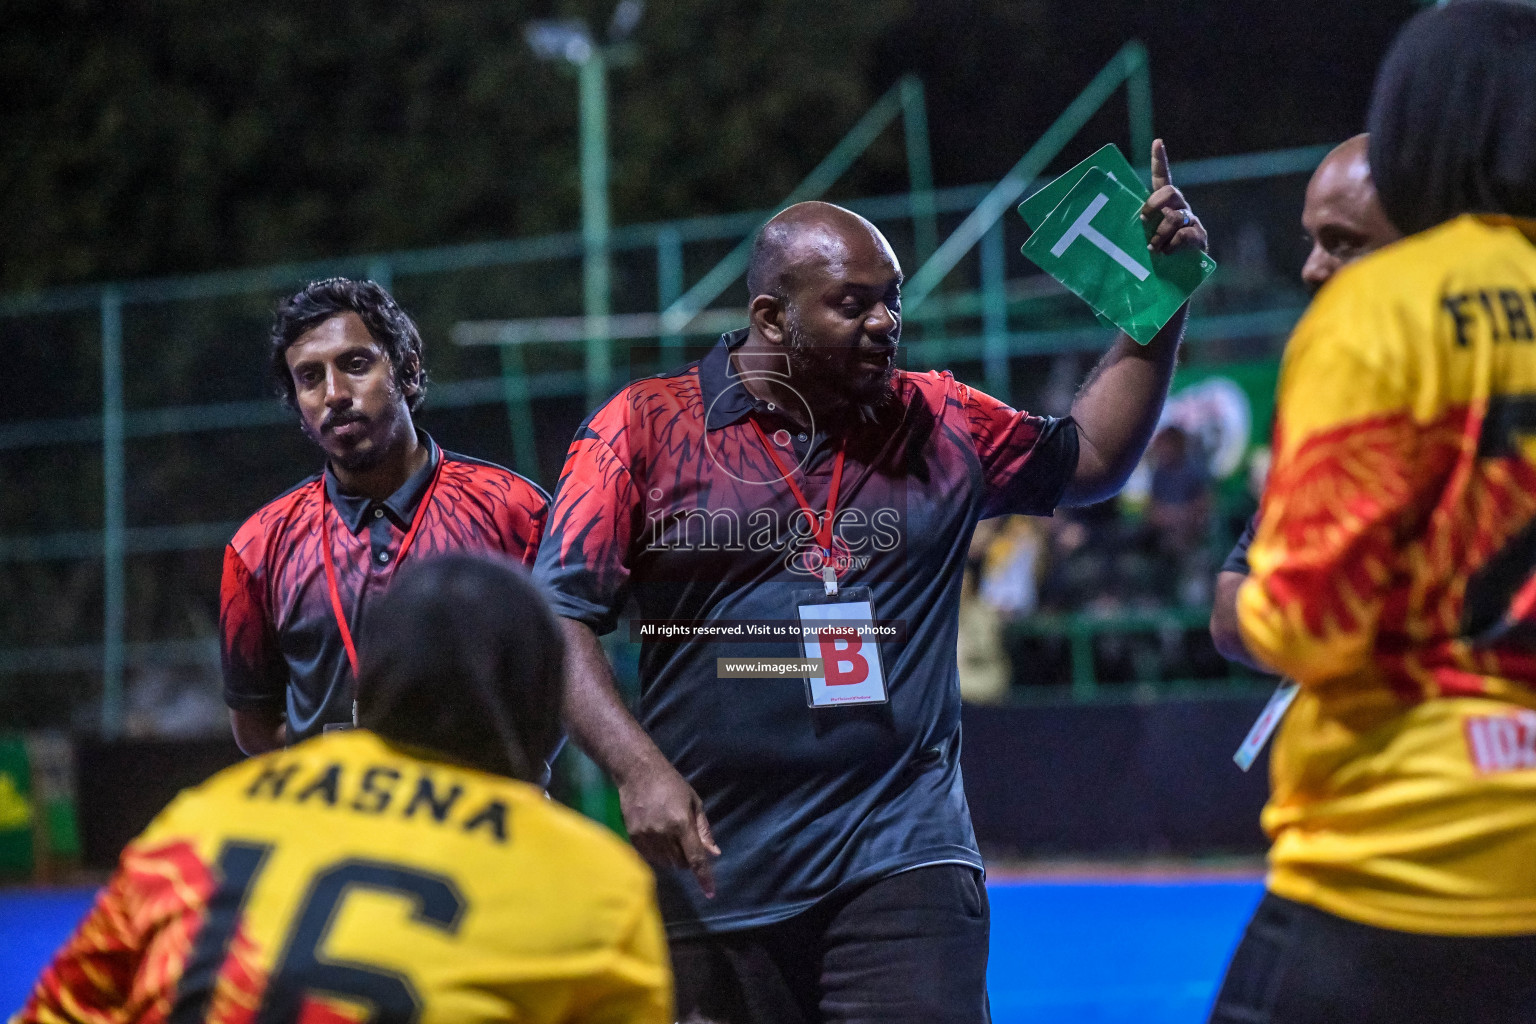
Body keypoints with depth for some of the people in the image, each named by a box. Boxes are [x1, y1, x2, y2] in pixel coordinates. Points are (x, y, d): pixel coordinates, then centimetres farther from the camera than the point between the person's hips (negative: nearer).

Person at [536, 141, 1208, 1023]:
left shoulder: (940, 425, 10)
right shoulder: (644, 429, 1)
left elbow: (1091, 457, 23)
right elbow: (559, 620, -3)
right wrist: (638, 768, -16)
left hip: (902, 862, 1)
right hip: (709, 872, -1)